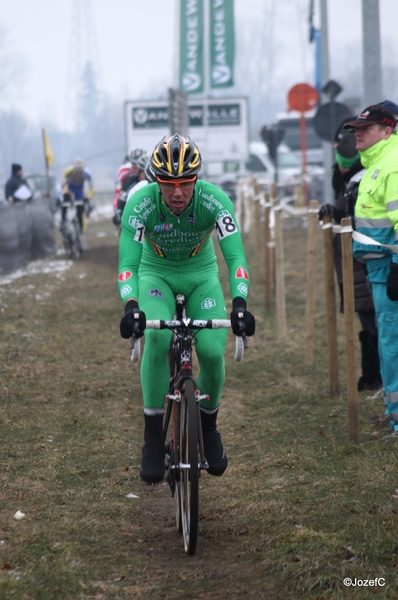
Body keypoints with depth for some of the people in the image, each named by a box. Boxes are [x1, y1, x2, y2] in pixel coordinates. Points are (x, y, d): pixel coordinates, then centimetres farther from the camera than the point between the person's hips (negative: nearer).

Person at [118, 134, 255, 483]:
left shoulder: (214, 201, -28)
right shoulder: (140, 204, -29)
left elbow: (235, 256, -31)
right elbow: (128, 263, -31)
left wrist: (240, 302, -48)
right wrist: (131, 306, -49)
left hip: (201, 274, 1)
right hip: (156, 273, -1)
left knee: (213, 351, -20)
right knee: (158, 336, -31)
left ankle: (208, 427, 11)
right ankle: (153, 436, -21)